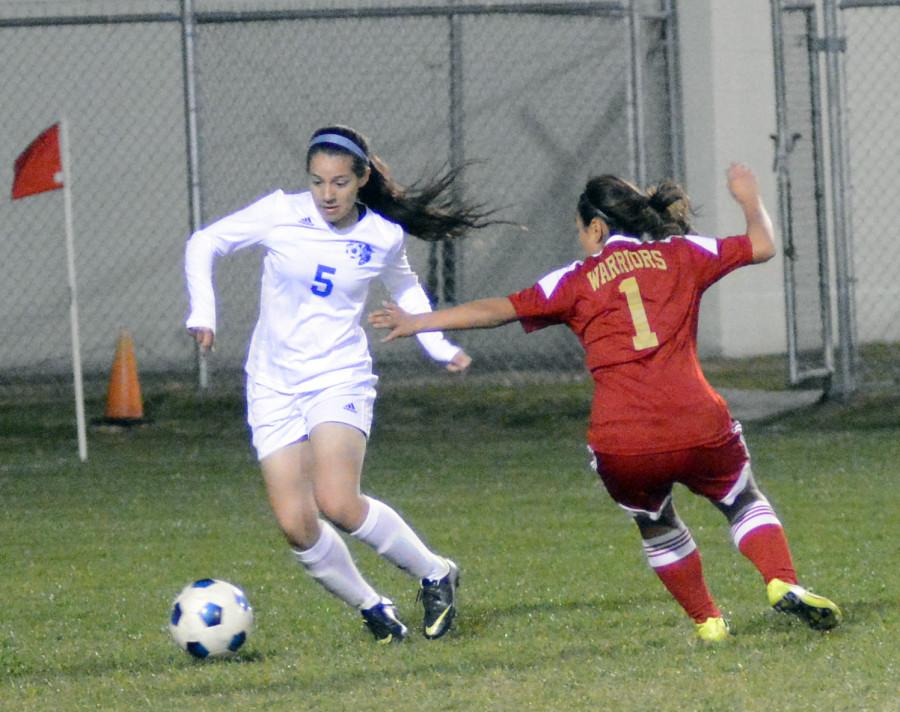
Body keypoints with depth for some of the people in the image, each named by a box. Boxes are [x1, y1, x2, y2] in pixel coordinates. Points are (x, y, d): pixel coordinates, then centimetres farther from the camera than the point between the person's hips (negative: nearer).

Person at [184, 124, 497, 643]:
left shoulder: (383, 238, -2)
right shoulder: (280, 215, -6)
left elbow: (405, 289, 21)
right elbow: (203, 245, 4)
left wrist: (441, 347, 13)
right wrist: (203, 313, -8)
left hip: (340, 380, -2)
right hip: (275, 384, 2)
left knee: (338, 503, -24)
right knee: (297, 524, -9)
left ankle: (435, 574, -2)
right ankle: (372, 608, 14)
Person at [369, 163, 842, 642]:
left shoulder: (576, 281, 10)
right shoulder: (681, 255, 12)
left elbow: (498, 309, 8)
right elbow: (762, 245, 18)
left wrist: (418, 322, 16)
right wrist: (750, 200, 39)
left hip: (620, 446, 0)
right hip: (698, 429, 0)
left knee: (656, 526, 28)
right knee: (745, 502, 23)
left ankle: (706, 620, 26)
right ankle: (783, 584, -1)